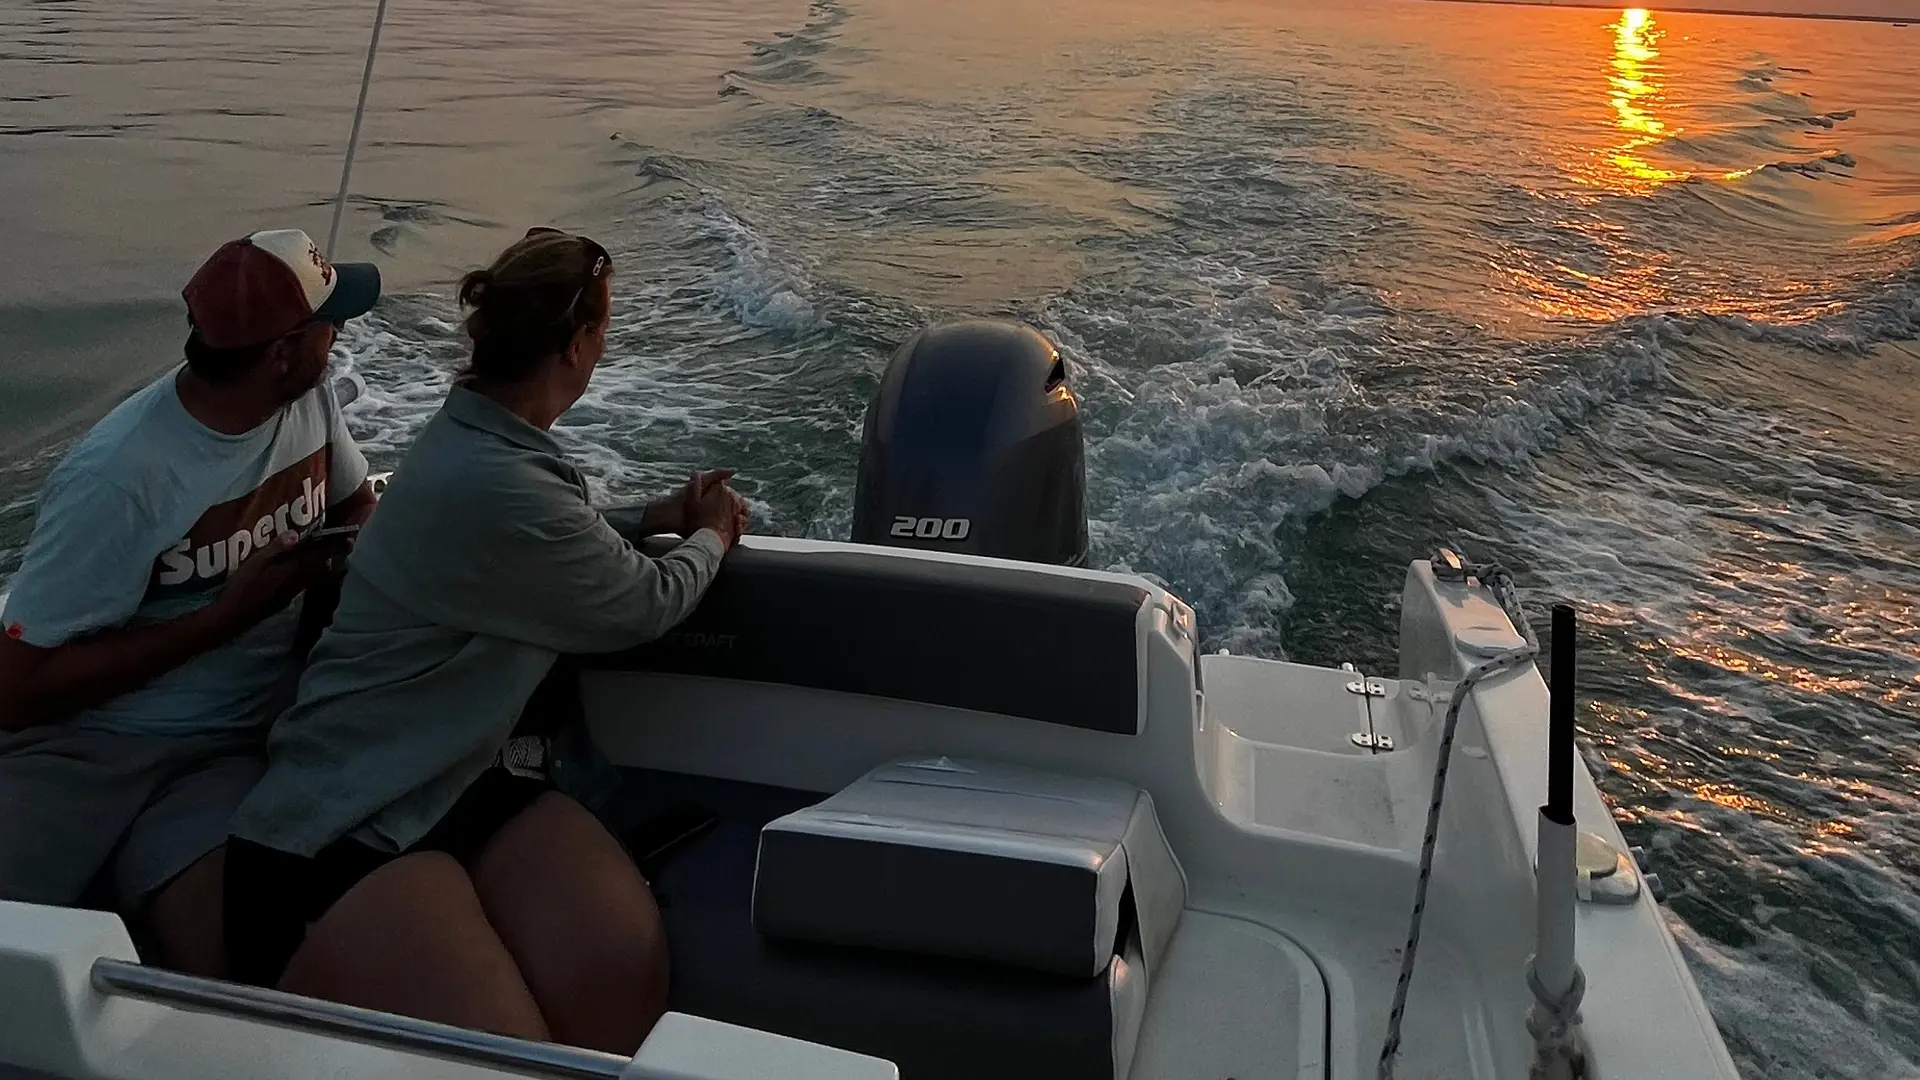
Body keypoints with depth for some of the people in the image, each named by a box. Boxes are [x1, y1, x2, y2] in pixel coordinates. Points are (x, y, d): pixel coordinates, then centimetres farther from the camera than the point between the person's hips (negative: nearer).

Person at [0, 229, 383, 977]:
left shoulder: (309, 401, -1)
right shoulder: (119, 476, -20)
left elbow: (355, 507, 20)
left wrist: (353, 558, -5)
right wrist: (226, 615, -18)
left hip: (234, 747, 4)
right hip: (88, 746, -3)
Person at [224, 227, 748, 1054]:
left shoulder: (482, 434, 9)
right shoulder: (490, 483, -23)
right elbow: (640, 607, -8)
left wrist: (659, 519, 21)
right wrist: (711, 538, 12)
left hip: (470, 778, 8)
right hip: (338, 831, -8)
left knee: (624, 963, -20)